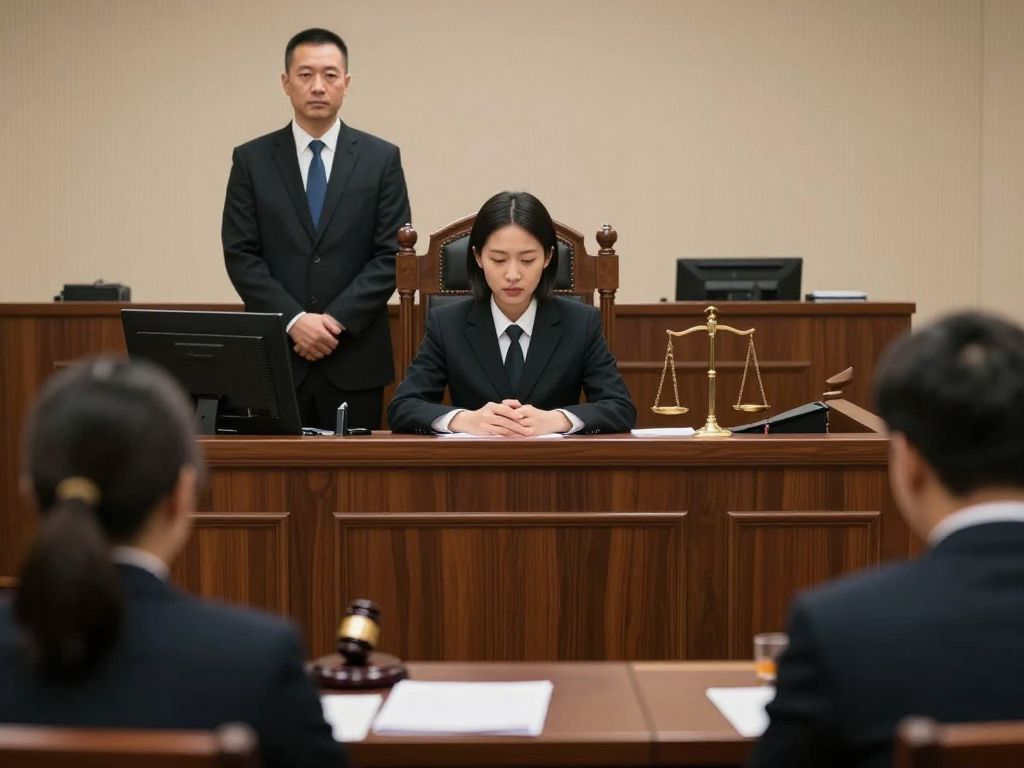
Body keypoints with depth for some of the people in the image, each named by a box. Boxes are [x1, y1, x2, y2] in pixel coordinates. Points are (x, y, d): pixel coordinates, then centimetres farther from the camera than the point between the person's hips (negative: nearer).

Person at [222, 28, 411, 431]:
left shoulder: (382, 158, 4)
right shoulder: (251, 159, 5)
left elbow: (390, 255, -1)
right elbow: (240, 255, 0)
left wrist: (337, 319, -12)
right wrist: (293, 320, -12)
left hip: (355, 358, 0)